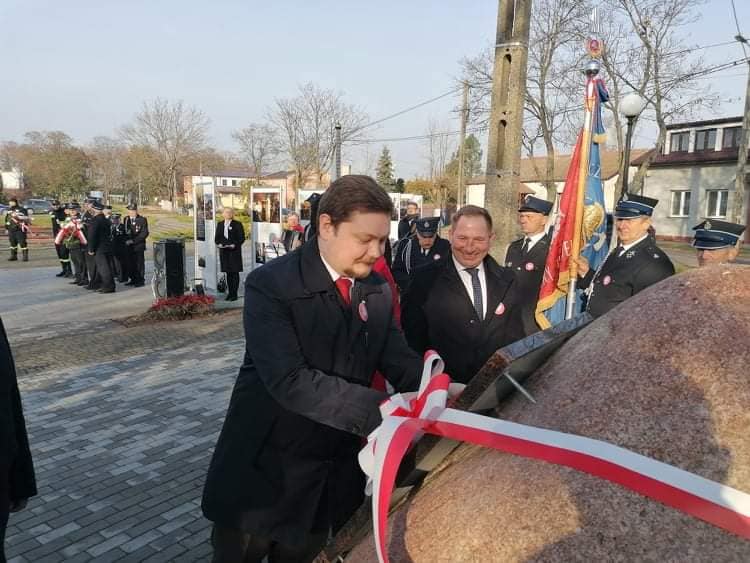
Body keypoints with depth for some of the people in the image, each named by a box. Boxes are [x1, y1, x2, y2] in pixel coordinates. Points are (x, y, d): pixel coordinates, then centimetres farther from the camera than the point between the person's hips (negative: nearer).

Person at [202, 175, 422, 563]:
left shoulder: (378, 291, 0)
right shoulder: (271, 284, -20)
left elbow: (399, 360, -2)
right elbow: (290, 381, -29)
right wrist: (381, 409, -34)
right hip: (263, 474, -4)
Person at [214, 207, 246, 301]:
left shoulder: (237, 224, 0)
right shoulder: (220, 224, 14)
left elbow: (242, 238, -4)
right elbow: (216, 238, 14)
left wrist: (234, 245, -17)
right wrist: (219, 244, -6)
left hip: (234, 251, -4)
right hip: (224, 251, 4)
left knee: (235, 272, -3)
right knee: (228, 273, 7)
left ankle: (234, 294, 1)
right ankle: (230, 293, 15)